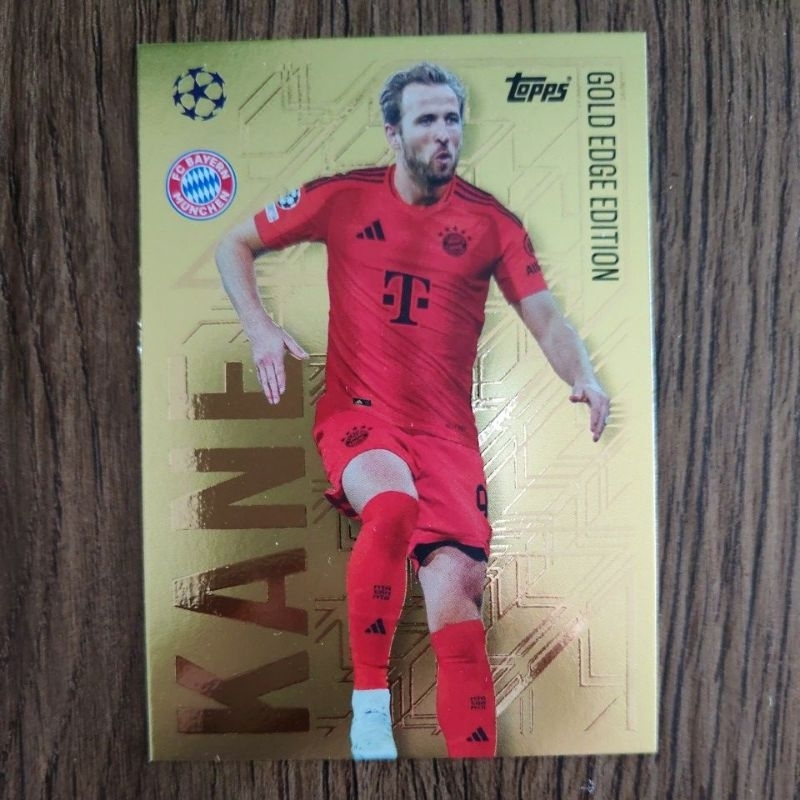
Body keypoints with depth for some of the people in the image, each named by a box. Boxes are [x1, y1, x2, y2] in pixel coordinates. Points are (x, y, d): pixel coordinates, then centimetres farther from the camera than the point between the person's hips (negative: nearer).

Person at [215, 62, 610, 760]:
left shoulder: (492, 221, 6)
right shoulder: (343, 197, 4)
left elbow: (546, 319, 5)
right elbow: (235, 245, 12)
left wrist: (585, 378, -15)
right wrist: (260, 327, -5)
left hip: (447, 429, 2)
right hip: (357, 410, -1)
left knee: (456, 592, -9)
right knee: (395, 505, -33)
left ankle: (475, 751, 10)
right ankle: (369, 702, -12)